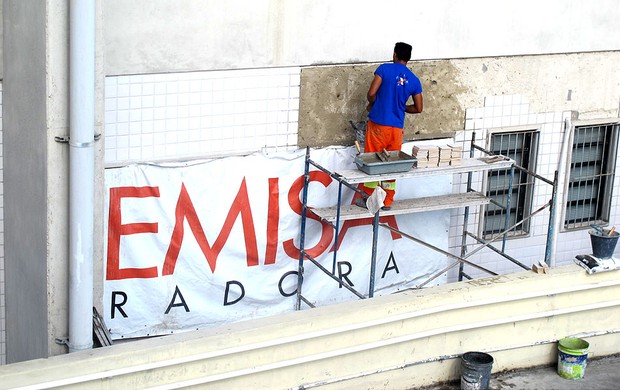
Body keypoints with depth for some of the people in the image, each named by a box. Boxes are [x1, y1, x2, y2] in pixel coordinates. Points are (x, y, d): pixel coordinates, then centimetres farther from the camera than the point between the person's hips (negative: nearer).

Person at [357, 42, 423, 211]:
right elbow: (418, 108, 7)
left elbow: (371, 93, -14)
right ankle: (387, 202, 16)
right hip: (397, 127, 3)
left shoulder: (384, 68, -7)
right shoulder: (414, 80, 3)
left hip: (378, 124, -3)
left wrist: (371, 105, 8)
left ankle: (368, 198, 15)